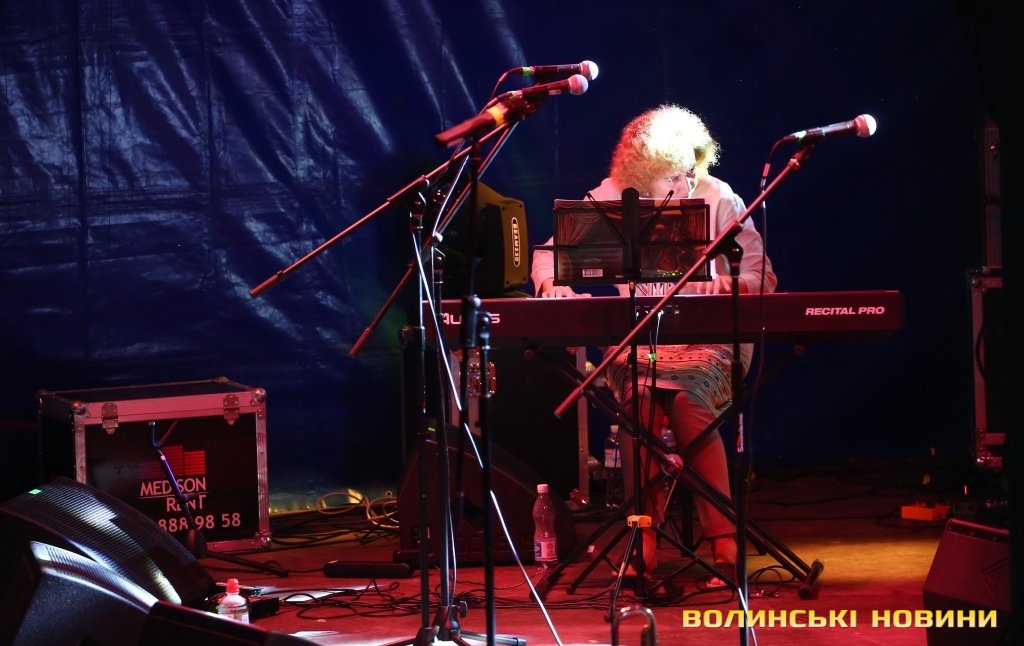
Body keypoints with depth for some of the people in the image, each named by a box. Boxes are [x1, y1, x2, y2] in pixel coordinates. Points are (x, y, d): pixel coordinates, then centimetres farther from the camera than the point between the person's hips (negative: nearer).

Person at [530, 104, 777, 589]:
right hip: (635, 340, 1)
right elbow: (553, 251, 5)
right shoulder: (614, 195, 4)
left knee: (691, 408, -31)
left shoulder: (718, 199, 2)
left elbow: (761, 275, -1)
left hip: (704, 338, -1)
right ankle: (643, 551, -24)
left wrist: (728, 284, -24)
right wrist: (551, 280, -19)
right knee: (636, 403, -30)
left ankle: (723, 547, -28)